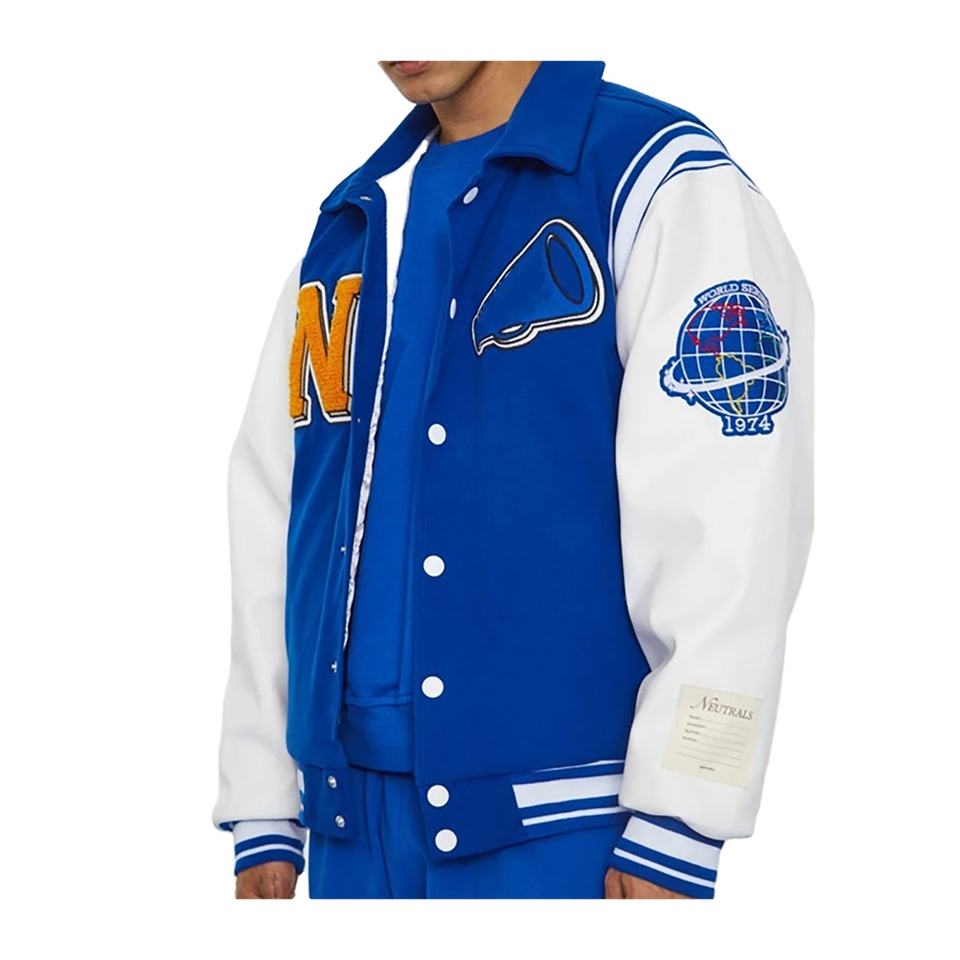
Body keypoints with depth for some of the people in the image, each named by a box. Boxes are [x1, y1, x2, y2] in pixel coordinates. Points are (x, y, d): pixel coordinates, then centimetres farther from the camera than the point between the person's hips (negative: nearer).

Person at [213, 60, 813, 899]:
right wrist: (263, 811, 9)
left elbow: (726, 517, -12)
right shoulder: (344, 233, 13)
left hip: (558, 823, -5)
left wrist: (673, 831, -16)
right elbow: (273, 524, 12)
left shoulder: (663, 184, -5)